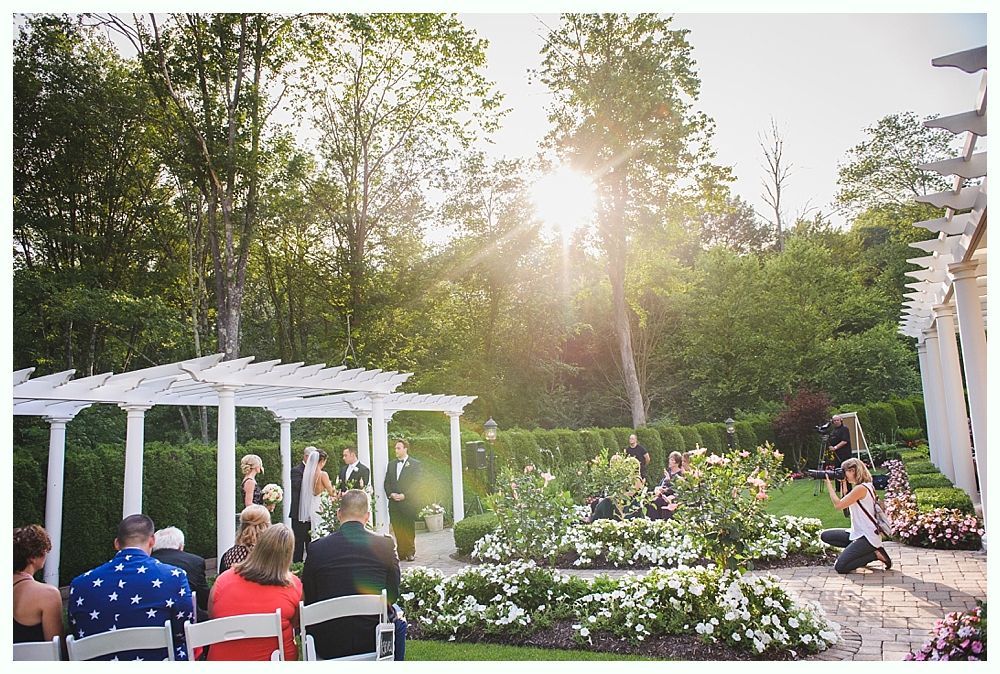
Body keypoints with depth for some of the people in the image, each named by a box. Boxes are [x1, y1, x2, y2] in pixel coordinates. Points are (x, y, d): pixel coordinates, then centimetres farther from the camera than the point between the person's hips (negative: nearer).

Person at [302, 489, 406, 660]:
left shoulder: (316, 548, -8)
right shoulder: (385, 545, -8)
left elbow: (308, 600, -1)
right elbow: (393, 595, -1)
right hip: (371, 641, 0)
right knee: (398, 617, 31)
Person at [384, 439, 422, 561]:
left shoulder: (415, 464, 0)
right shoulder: (391, 464, 16)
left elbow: (416, 483, -7)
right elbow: (386, 483, 14)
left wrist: (404, 495, -14)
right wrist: (391, 494, -4)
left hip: (408, 502, -4)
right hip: (394, 503, 4)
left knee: (408, 528, -1)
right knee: (397, 529, 3)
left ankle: (410, 552, 8)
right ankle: (401, 552, 8)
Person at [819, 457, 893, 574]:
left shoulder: (861, 488, -19)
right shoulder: (866, 486, 11)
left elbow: (838, 505, -16)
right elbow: (844, 503, 16)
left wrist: (829, 484, -8)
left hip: (867, 537, -10)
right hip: (858, 533, 10)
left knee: (840, 567, -15)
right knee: (825, 535, 9)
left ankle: (876, 555, -3)